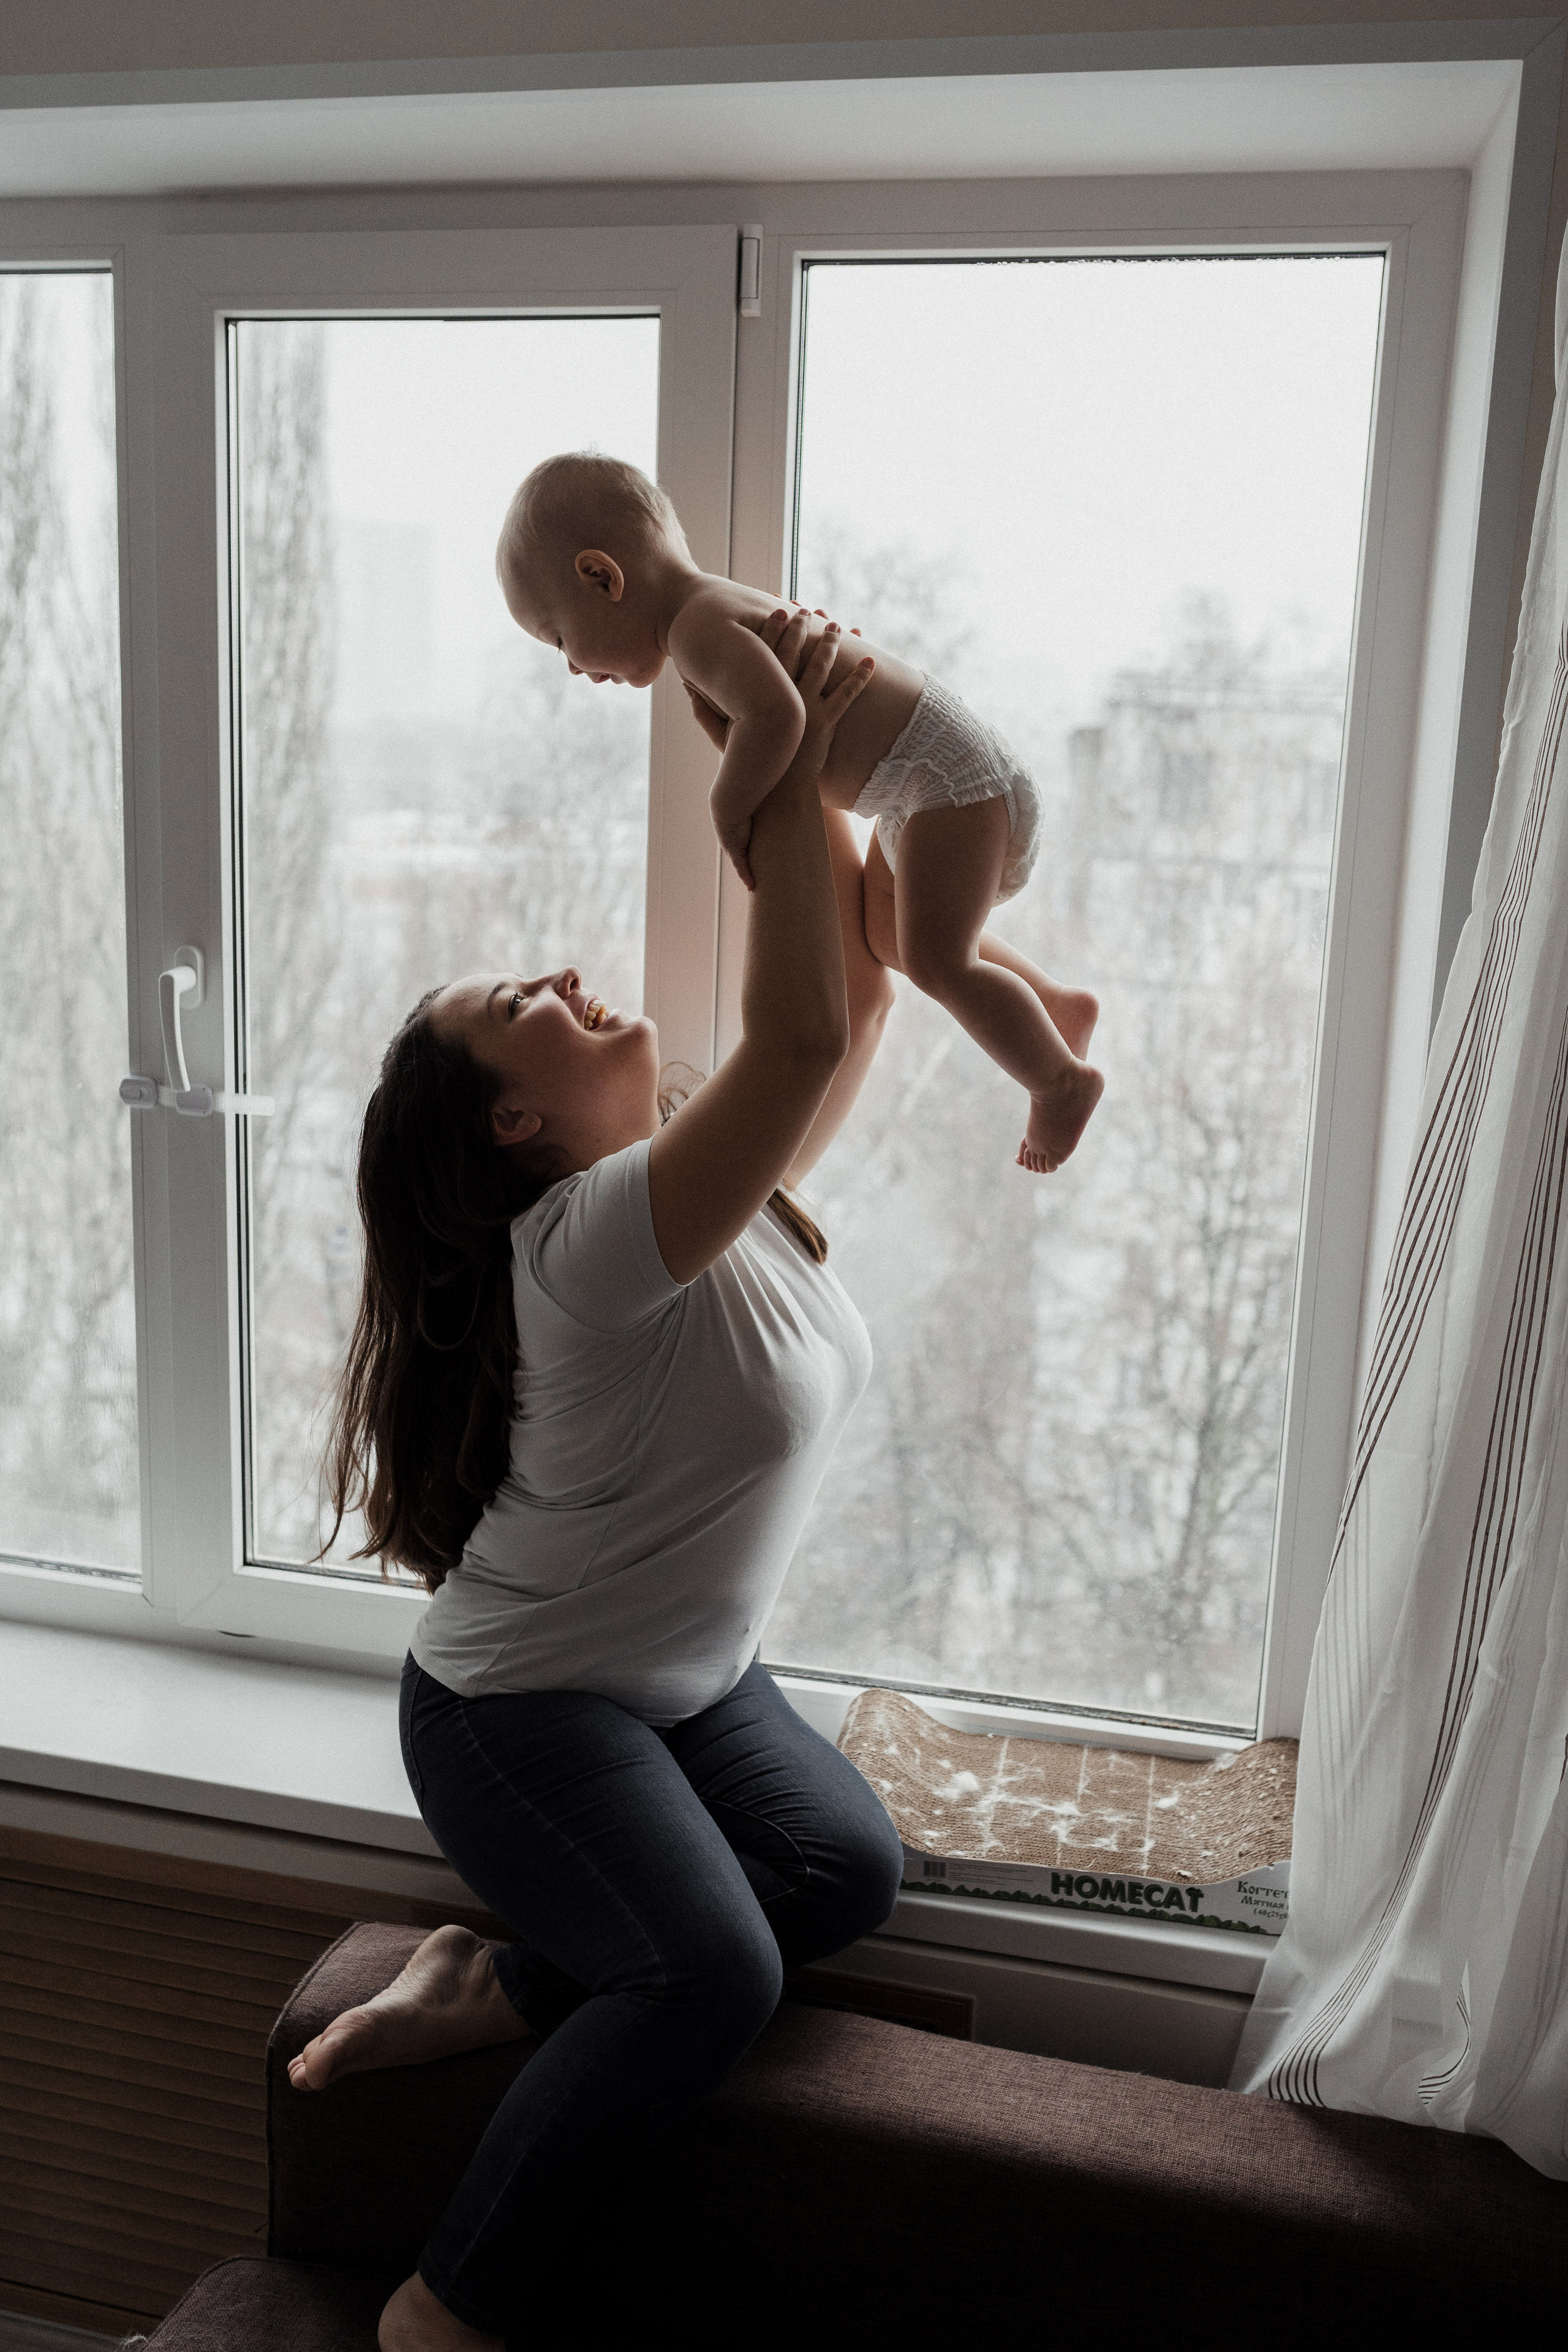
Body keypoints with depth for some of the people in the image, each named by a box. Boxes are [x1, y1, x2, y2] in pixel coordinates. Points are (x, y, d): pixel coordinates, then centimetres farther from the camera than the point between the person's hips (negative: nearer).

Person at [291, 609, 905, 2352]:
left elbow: (855, 991, -3)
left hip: (685, 1681, 9)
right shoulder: (599, 1238, -28)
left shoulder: (727, 1188, -2)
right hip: (518, 1704, -9)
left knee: (851, 1872, -8)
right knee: (714, 1972, -22)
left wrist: (806, 776, -12)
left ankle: (498, 1990, 6)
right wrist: (790, 765, -35)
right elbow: (802, 1034, -40)